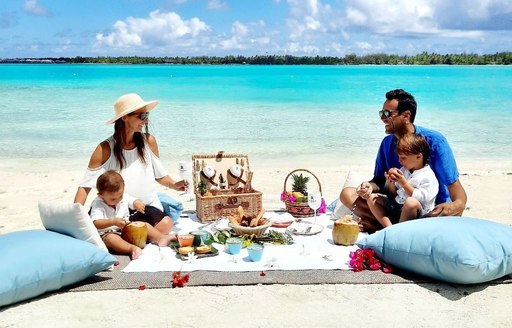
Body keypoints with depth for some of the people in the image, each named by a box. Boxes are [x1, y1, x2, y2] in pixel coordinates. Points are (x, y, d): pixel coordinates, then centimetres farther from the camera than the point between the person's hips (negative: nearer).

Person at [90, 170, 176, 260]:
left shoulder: (124, 197, 2)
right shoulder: (98, 205, -14)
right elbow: (96, 224, -26)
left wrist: (138, 203, -16)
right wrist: (113, 221, -40)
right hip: (108, 233, -6)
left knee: (145, 225, -8)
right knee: (111, 238, -39)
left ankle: (161, 238, -27)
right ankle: (132, 248, -57)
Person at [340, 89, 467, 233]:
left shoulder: (434, 141, -14)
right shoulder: (387, 143, 3)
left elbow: (454, 185, -17)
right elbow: (379, 180, 7)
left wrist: (458, 204, -40)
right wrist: (370, 187, -18)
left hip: (432, 210, -4)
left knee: (452, 212, -39)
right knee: (347, 193, -10)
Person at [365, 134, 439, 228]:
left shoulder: (428, 176, -8)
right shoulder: (404, 170, 15)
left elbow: (421, 199, -19)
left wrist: (404, 183, -19)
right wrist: (391, 183, -3)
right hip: (395, 205, 8)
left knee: (412, 202, -40)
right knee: (372, 198, -4)